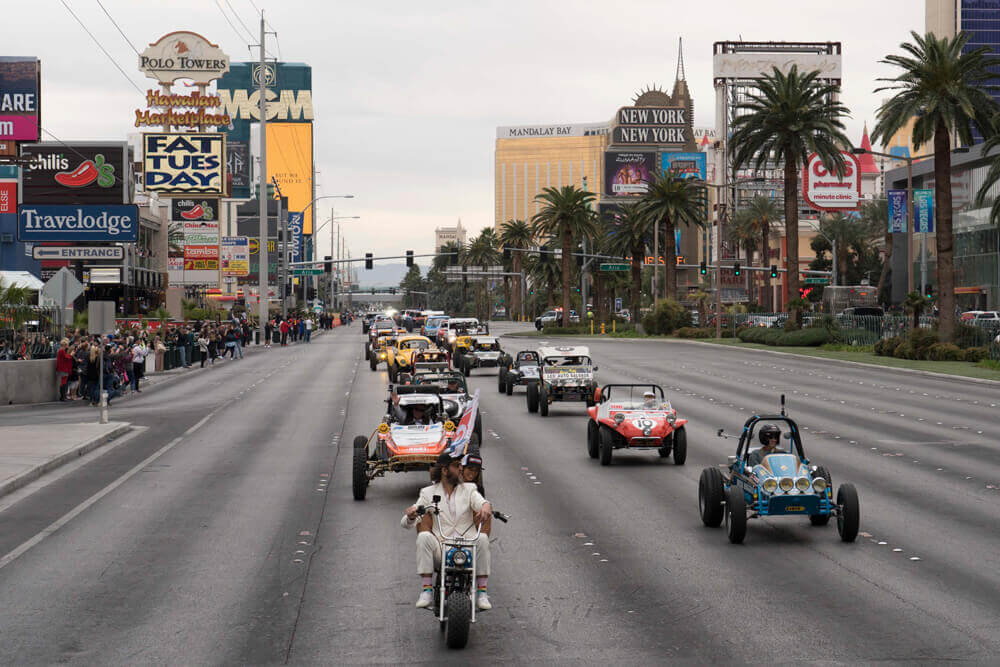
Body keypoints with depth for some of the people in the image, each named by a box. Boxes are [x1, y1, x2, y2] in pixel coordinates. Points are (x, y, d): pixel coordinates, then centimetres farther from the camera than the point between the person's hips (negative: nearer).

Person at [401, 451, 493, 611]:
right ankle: (426, 591, -27)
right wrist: (411, 515, -22)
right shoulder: (428, 493, 11)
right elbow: (405, 524, 3)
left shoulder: (469, 489, 14)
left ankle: (481, 593, -23)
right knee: (424, 536, -28)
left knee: (482, 538, -28)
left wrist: (486, 507, -35)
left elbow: (481, 502, -8)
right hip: (439, 551, 0)